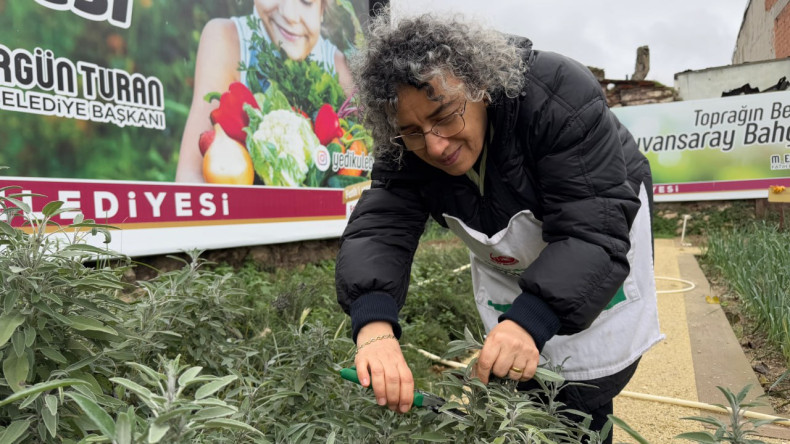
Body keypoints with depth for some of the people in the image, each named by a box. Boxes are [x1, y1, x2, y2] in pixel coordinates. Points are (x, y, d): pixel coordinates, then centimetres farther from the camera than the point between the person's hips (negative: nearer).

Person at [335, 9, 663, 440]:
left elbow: (595, 231, -38)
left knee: (585, 395, -1)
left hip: (601, 233, -3)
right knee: (516, 392, 9)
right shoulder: (404, 152, -21)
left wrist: (531, 318, -52)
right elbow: (377, 230, -31)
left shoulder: (559, 98, -35)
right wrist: (374, 324, -50)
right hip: (505, 266, 4)